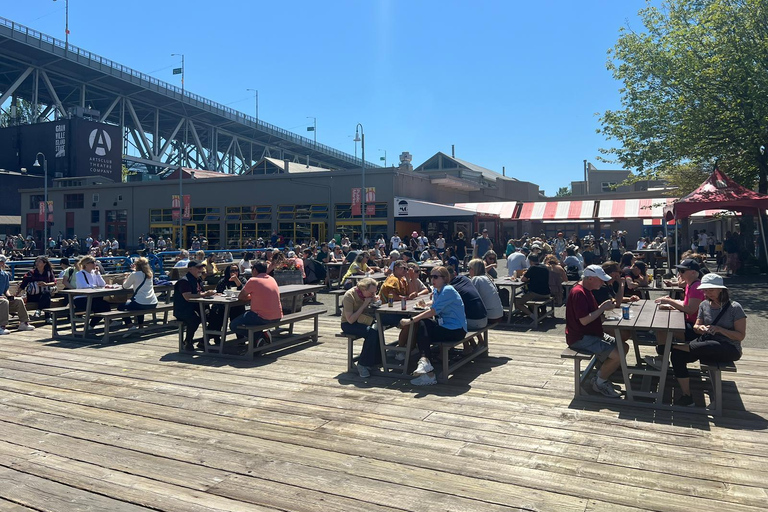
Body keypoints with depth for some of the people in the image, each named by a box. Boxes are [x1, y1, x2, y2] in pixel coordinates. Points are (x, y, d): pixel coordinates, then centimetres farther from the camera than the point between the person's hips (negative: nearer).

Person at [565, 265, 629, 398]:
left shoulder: (586, 291, 13)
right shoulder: (578, 293, -21)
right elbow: (584, 320, -26)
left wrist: (604, 307, 0)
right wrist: (603, 308, -16)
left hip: (593, 333, 11)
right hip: (581, 338, -11)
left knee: (624, 347, 8)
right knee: (617, 355, -20)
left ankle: (602, 376, 13)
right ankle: (599, 383, 1)